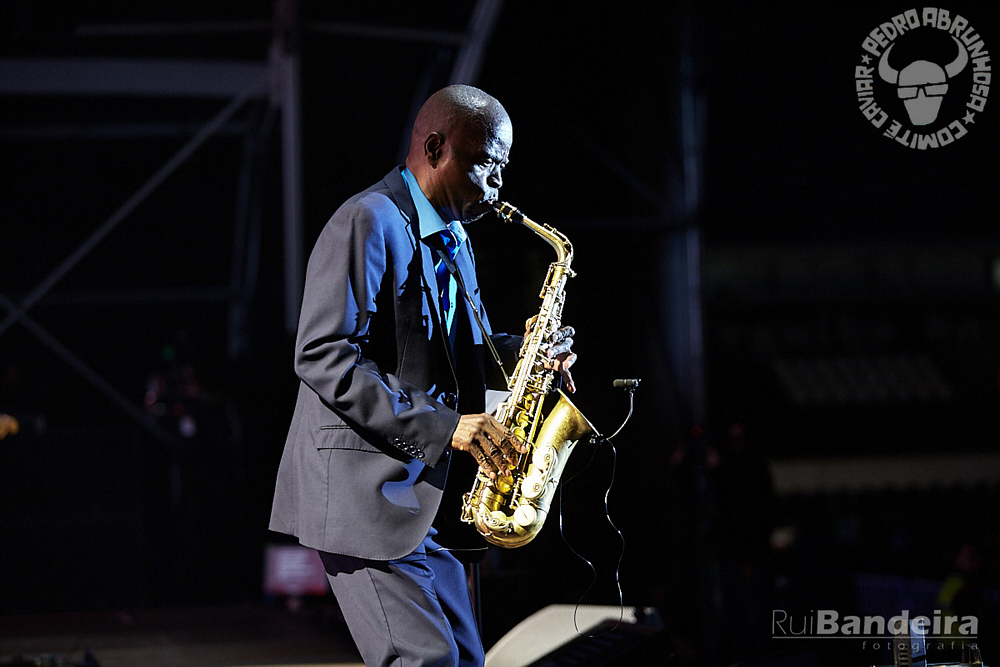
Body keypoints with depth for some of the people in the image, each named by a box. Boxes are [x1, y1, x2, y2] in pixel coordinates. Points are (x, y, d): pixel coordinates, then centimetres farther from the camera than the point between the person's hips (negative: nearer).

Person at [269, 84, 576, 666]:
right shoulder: (368, 223, -11)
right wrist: (442, 426, -24)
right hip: (365, 491, -10)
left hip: (426, 496, 10)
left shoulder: (454, 242, 19)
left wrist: (524, 354, 5)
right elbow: (322, 356, -20)